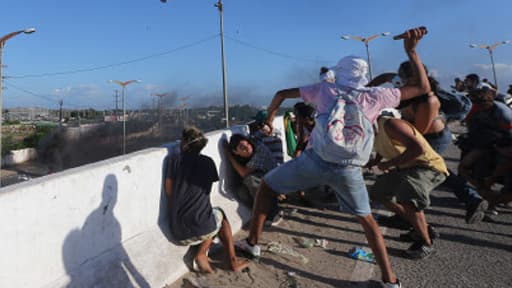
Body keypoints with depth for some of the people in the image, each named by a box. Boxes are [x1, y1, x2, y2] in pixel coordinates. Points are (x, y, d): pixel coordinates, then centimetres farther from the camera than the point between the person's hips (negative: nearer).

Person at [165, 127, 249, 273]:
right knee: (220, 214, 32)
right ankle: (232, 260, 22)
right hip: (201, 228, -2)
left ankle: (201, 255, 11)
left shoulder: (174, 159, 0)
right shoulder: (207, 161, 3)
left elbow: (168, 192, 4)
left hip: (178, 233, 2)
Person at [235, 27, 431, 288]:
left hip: (316, 159, -1)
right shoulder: (375, 96, 9)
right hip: (350, 169, 2)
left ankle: (252, 242, 24)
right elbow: (423, 88, 19)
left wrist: (269, 118, 31)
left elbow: (282, 94, 15)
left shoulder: (325, 89, 10)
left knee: (266, 185, 19)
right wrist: (411, 51, 18)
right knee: (366, 219, 23)